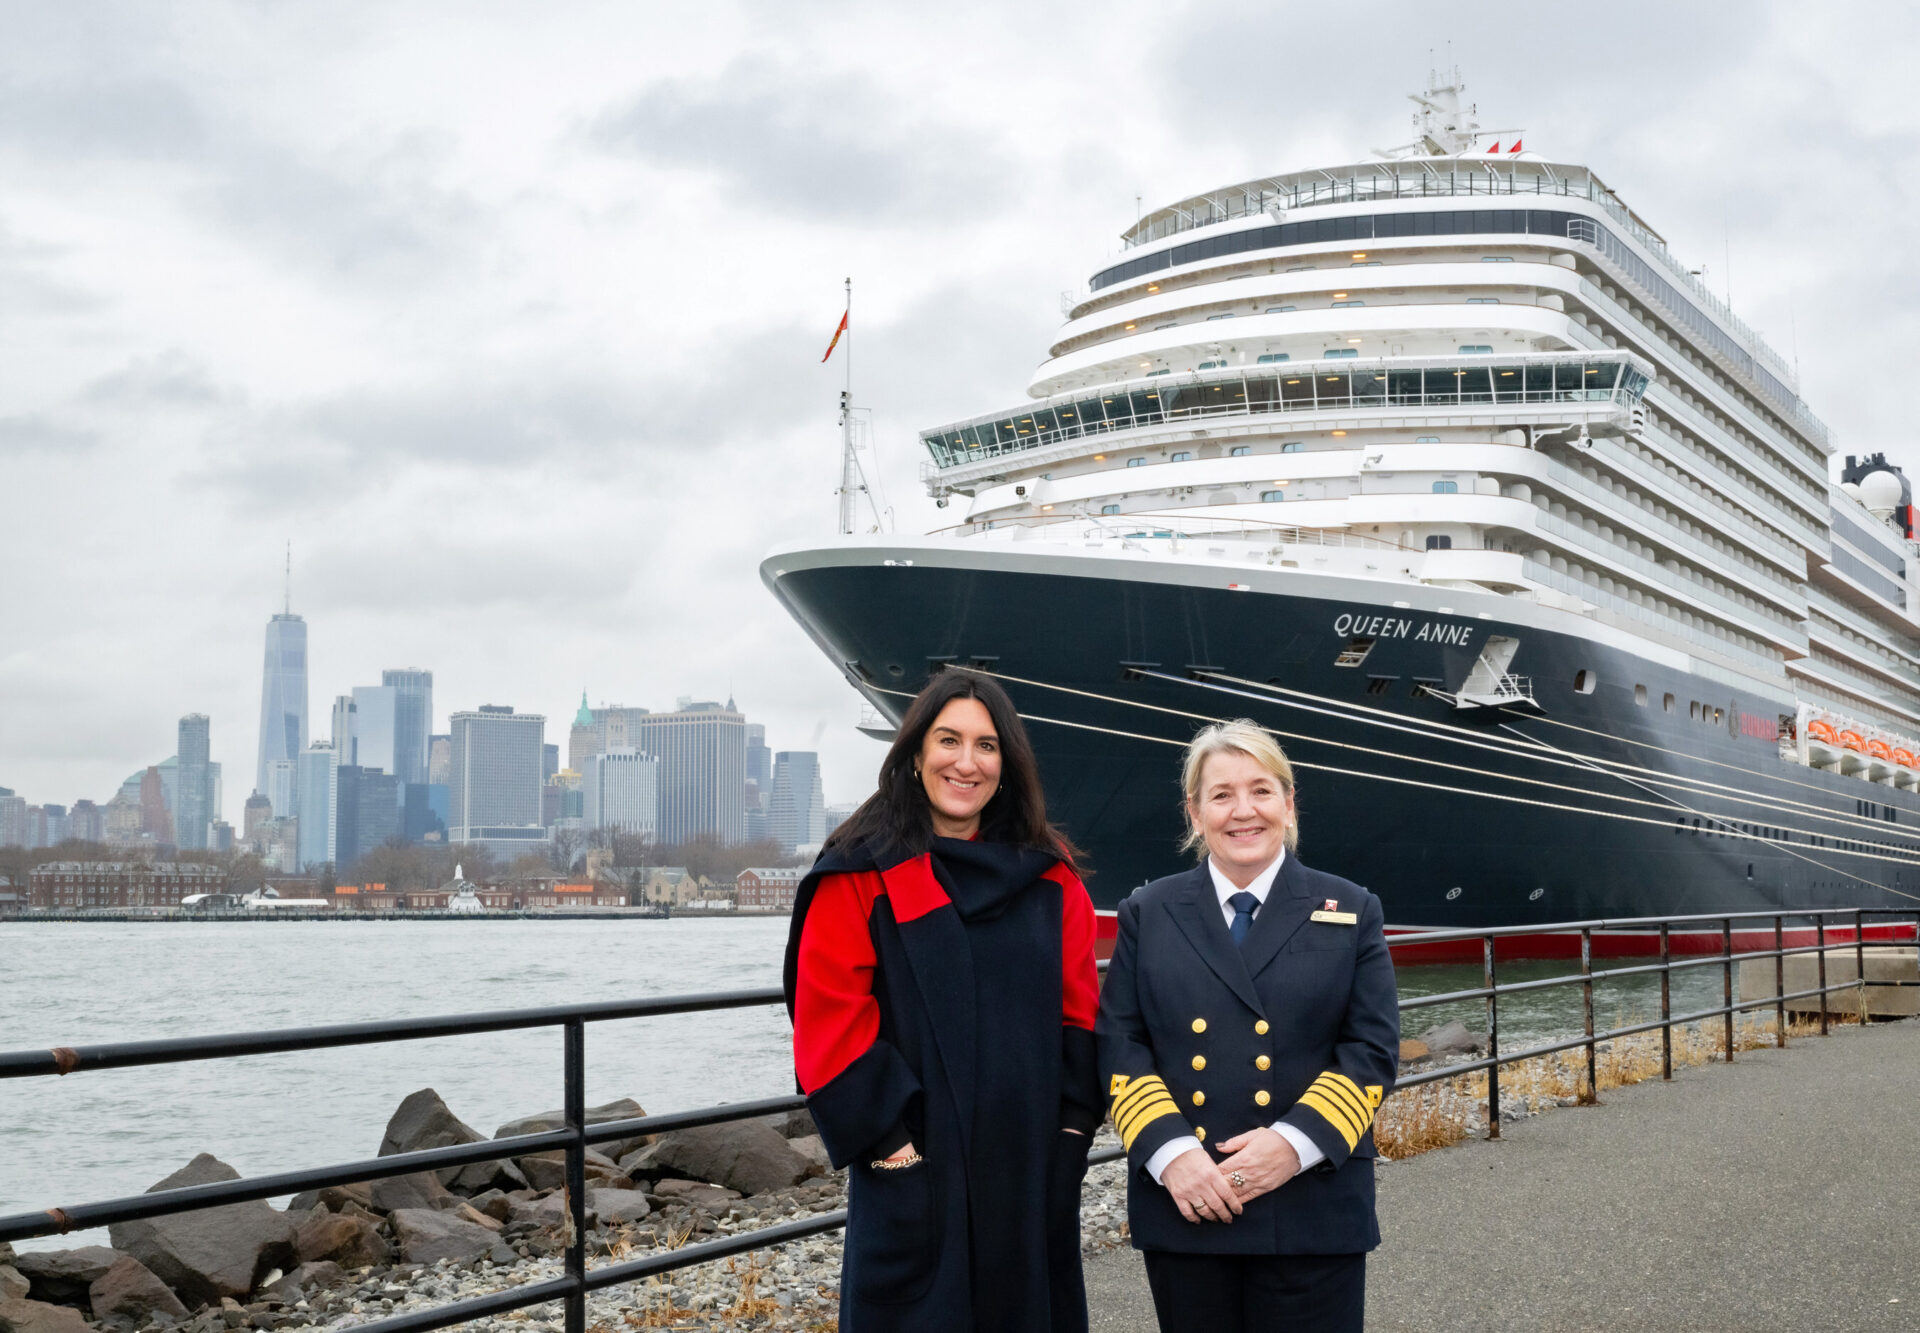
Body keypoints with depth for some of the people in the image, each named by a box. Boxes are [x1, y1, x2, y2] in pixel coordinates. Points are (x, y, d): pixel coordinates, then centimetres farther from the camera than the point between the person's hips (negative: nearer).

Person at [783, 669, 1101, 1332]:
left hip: (1033, 1173, 4)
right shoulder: (858, 875, -4)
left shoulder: (1050, 877, 8)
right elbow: (829, 1022, -8)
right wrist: (887, 1134, -13)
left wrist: (1072, 1121, 0)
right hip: (916, 1174, -4)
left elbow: (1079, 1009, 9)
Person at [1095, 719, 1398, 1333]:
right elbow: (1119, 1045, 3)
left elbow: (1373, 1048, 1)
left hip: (1313, 1209, -1)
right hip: (1182, 1209, 1)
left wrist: (1297, 1142, -13)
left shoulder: (1351, 912, 7)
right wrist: (1170, 1153, -12)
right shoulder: (1148, 913, 9)